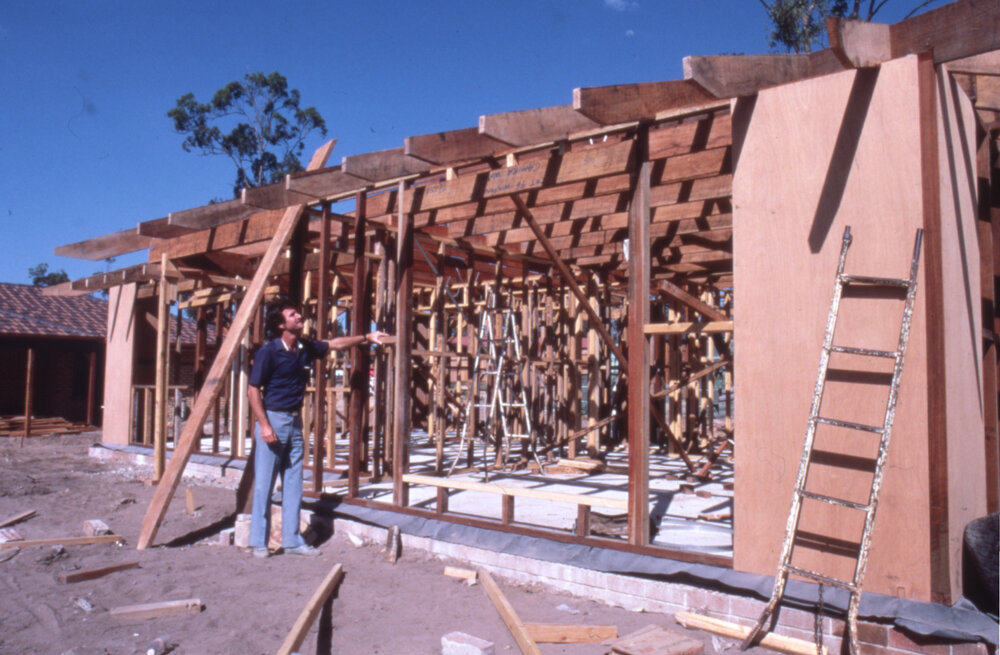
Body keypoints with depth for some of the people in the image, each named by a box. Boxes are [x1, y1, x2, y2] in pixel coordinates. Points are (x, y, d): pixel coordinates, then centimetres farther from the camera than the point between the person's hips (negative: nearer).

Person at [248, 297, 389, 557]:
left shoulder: (306, 348, 5)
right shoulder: (268, 352, -12)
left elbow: (335, 343, 20)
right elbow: (253, 390, -11)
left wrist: (366, 337, 16)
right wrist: (264, 425, -18)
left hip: (295, 421, 7)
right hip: (272, 419, -7)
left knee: (293, 484, 10)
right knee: (264, 483, -1)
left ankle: (292, 540, 19)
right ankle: (258, 542, 11)